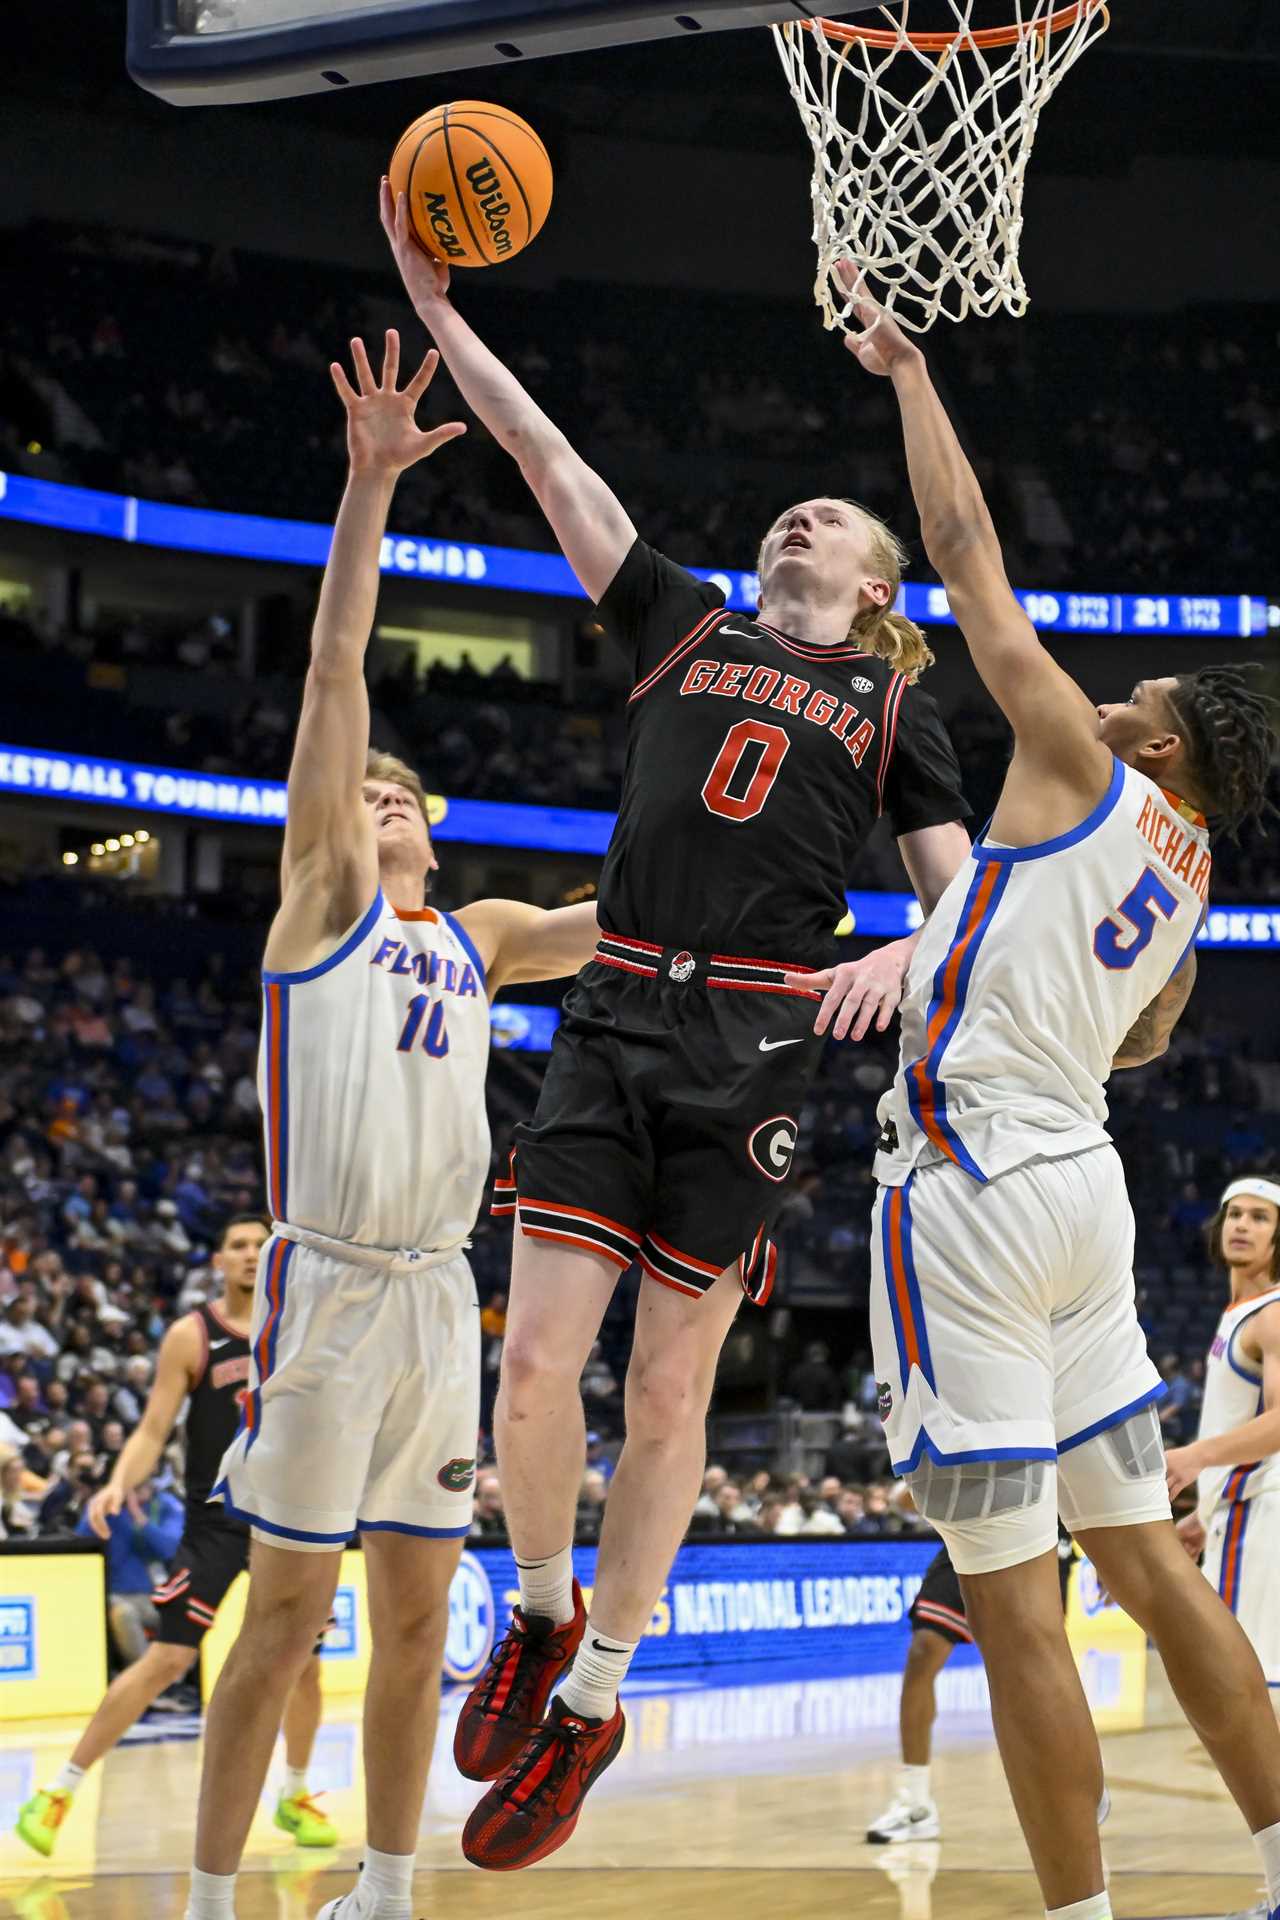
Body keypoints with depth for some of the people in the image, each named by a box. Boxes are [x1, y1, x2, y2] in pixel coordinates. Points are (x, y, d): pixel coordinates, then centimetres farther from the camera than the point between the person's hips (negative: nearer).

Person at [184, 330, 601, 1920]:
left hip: (439, 1294, 6)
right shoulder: (321, 897, 2)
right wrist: (369, 486, -12)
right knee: (287, 1606, -4)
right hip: (328, 1285, -6)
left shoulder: (476, 942, 17)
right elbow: (334, 670, -6)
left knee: (416, 1606, 9)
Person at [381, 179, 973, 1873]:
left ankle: (591, 1702, 15)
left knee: (670, 1390, 1)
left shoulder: (892, 709, 14)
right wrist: (435, 308, 8)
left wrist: (907, 950, -14)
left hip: (760, 1044, -1)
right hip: (616, 1018, 2)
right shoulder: (686, 629, 18)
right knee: (537, 1365, -8)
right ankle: (542, 1613, 20)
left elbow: (964, 892, 9)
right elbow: (548, 457, 13)